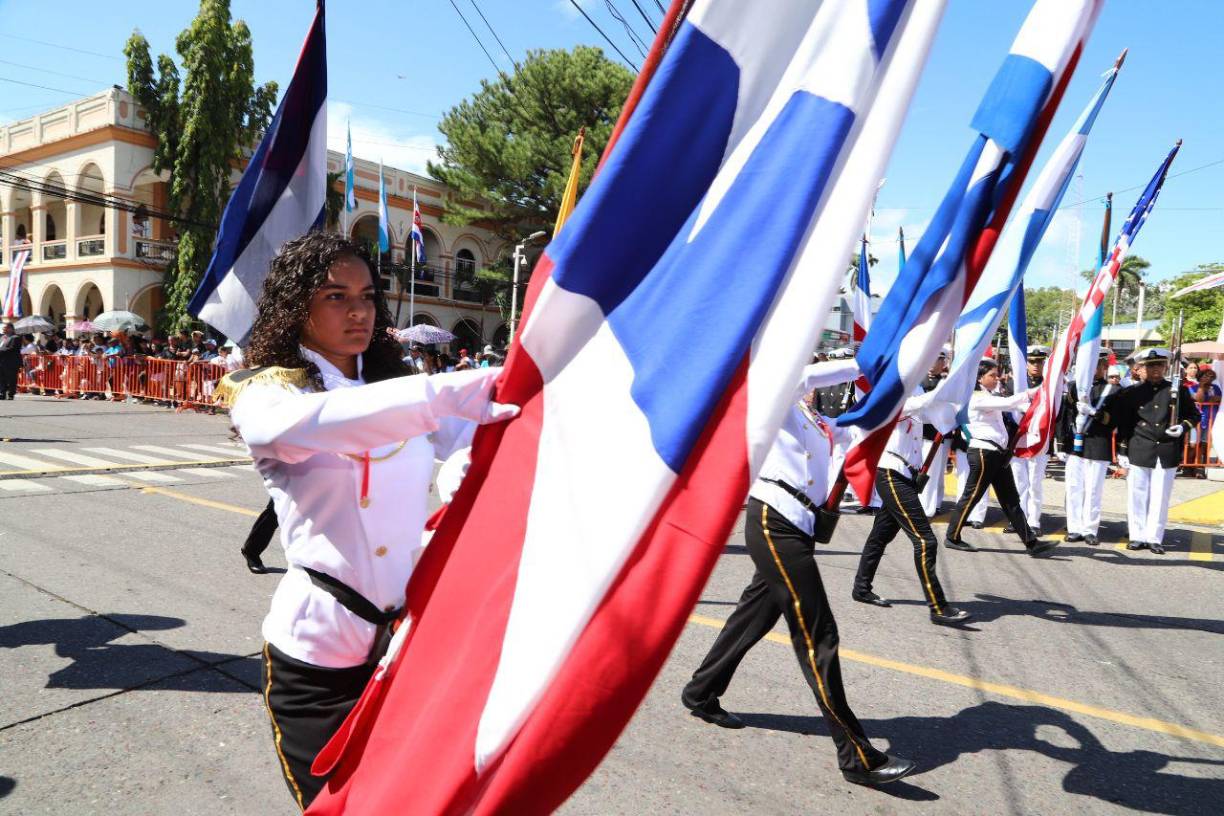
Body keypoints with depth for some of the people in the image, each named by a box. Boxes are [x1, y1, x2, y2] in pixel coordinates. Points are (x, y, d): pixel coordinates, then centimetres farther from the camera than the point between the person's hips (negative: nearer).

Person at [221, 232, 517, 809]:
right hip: (317, 652, -4)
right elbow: (326, 419, -30)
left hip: (411, 636, 4)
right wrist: (459, 392, -43)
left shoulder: (397, 388, 10)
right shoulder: (263, 394, -5)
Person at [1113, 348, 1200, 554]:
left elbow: (1194, 414, 12)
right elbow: (1122, 423, 7)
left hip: (1167, 454, 0)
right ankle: (1137, 536, 14)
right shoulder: (1132, 392, 6)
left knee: (1160, 498, 4)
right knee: (1137, 497, 4)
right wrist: (1122, 451, 3)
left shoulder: (1178, 390, 6)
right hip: (1138, 452, 0)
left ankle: (1154, 538, 13)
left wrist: (1183, 426, -10)